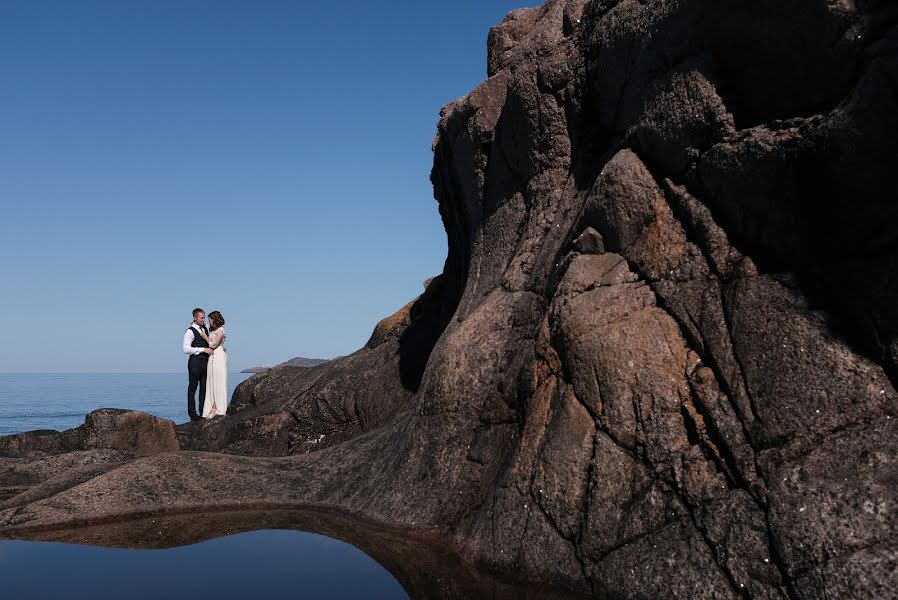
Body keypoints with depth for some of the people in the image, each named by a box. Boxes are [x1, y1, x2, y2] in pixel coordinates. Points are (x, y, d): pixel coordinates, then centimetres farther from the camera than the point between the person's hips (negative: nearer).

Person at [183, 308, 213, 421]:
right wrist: (203, 349, -19)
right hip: (195, 361, -7)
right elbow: (186, 349, -18)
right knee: (192, 388, -2)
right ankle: (192, 413, 1)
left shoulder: (205, 328, 14)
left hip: (205, 361, 7)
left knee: (204, 387, 8)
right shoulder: (190, 331, -8)